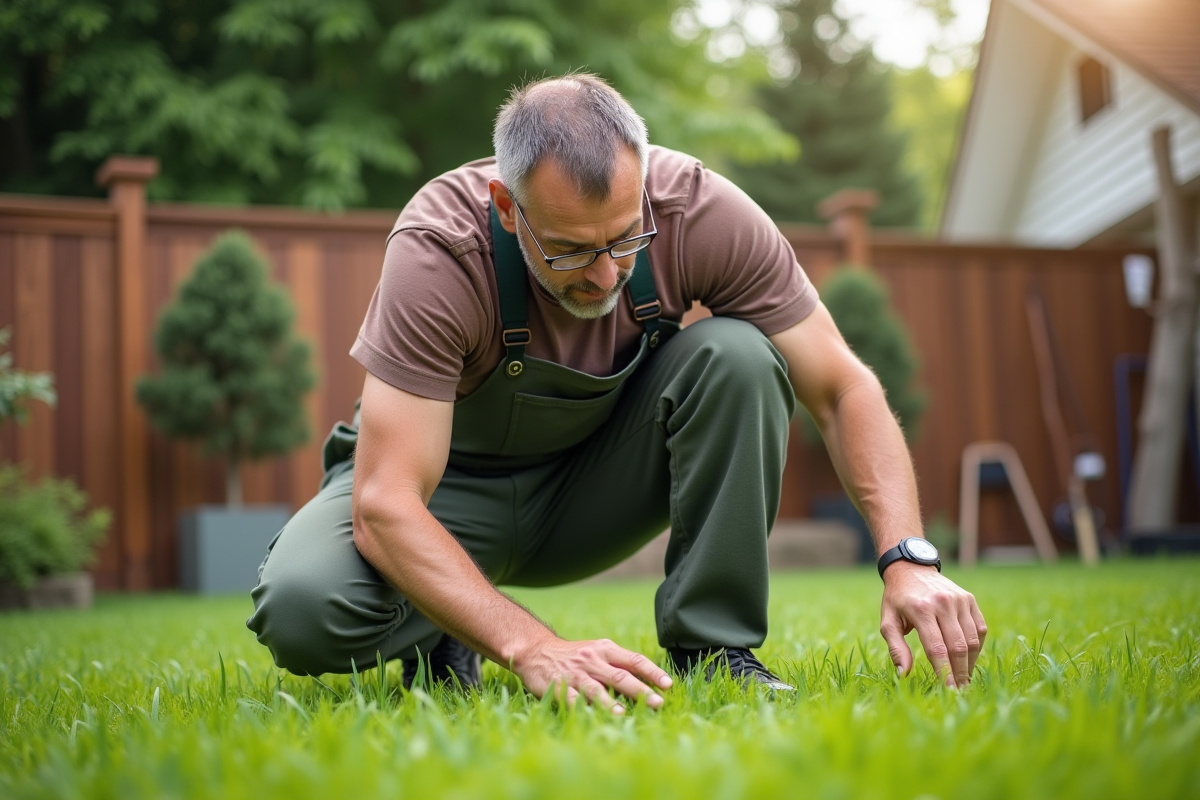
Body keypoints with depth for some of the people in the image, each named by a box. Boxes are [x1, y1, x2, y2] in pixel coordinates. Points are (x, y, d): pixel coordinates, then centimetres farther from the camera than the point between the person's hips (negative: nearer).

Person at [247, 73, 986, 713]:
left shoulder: (698, 209, -25)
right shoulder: (439, 249, -34)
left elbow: (842, 388, -19)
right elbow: (384, 505, -37)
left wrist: (907, 559, -33)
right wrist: (534, 649, -49)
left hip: (599, 474, 2)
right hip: (451, 481, -2)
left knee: (735, 355, -28)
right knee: (303, 611, -33)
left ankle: (713, 649, -14)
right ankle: (442, 646, 2)